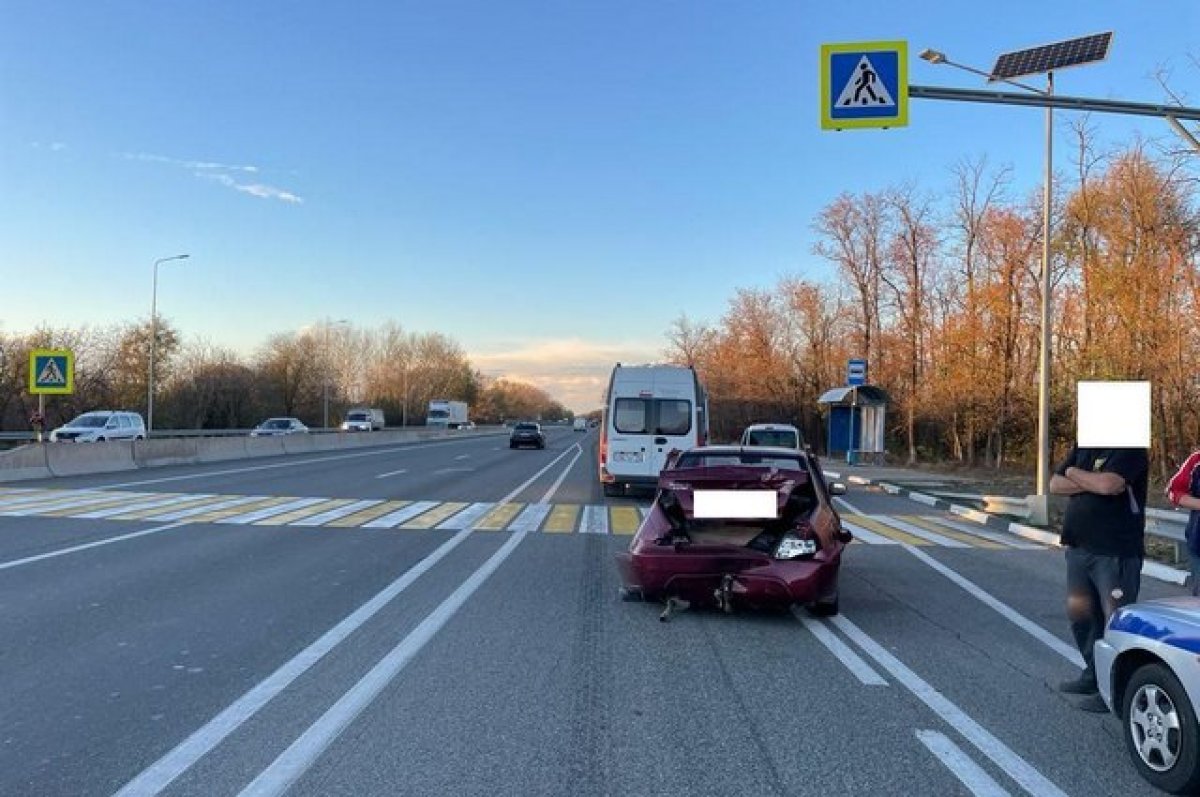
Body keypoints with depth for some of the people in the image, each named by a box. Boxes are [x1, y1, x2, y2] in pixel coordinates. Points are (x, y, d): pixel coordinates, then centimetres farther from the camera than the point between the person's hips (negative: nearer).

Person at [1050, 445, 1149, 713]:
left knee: (1115, 619, -3)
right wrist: (1092, 482, -12)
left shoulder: (1131, 449, -11)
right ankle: (1093, 675, 33)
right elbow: (1055, 484, 5)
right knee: (1079, 613, 17)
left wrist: (1074, 473, -8)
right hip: (1080, 547, 8)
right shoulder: (1083, 447, 12)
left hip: (1116, 552, -8)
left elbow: (1108, 484, -27)